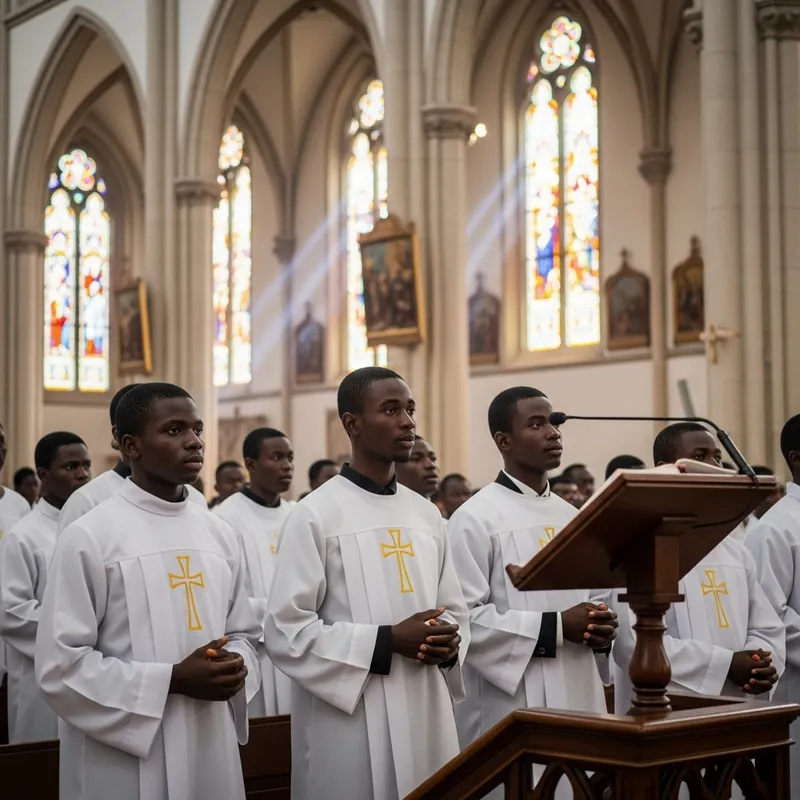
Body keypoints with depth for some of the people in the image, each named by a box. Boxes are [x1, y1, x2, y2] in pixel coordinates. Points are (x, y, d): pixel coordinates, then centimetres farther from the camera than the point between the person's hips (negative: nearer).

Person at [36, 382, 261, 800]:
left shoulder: (220, 534, 9)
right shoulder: (88, 537, -9)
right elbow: (60, 666, -12)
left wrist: (235, 666, -5)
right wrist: (171, 680, -18)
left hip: (212, 750, 5)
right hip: (125, 763, -5)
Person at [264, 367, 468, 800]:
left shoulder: (427, 515, 11)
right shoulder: (315, 515, -7)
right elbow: (285, 632, -12)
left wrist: (449, 644, -5)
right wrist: (386, 641, -18)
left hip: (428, 717, 6)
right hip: (351, 724, -5)